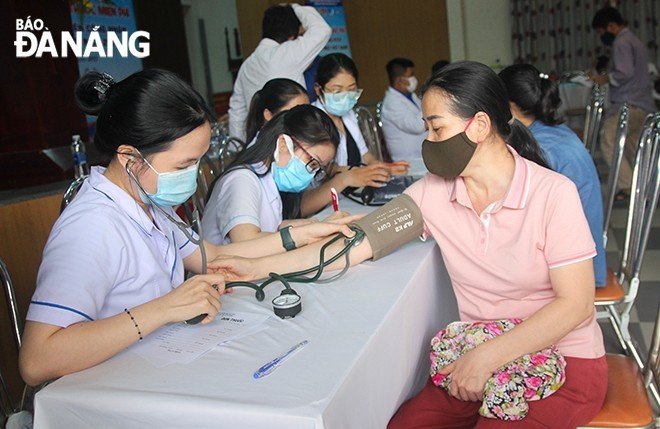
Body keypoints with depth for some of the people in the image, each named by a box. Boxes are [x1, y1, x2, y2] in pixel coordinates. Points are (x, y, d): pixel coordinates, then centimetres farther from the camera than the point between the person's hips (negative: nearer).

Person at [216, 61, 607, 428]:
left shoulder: (552, 193, -16)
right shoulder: (432, 194, -4)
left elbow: (575, 304, -16)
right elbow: (359, 242, -5)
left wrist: (487, 356, -22)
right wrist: (259, 268, -9)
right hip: (479, 359, 3)